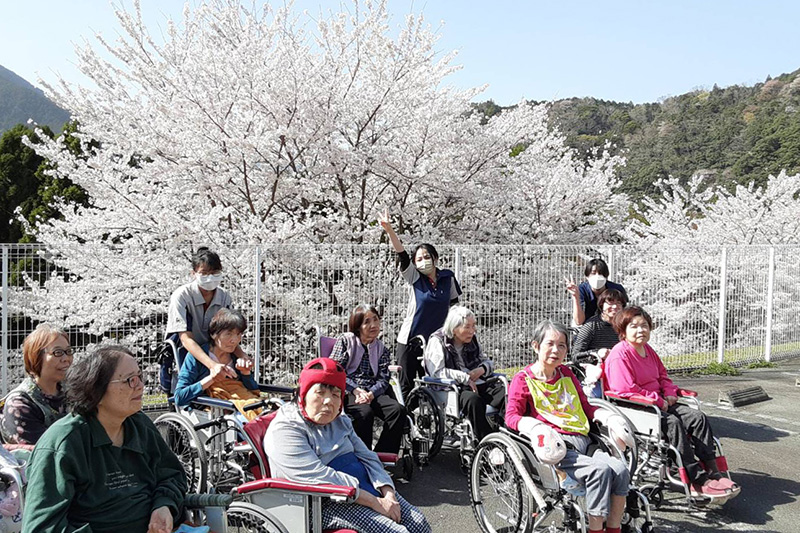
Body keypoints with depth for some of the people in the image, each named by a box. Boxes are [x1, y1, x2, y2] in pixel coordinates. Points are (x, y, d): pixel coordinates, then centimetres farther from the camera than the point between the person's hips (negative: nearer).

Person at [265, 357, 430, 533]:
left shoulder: (340, 421, 15)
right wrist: (376, 503, -21)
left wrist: (388, 493, -9)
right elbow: (320, 477, -20)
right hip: (326, 504, -7)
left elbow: (367, 457, 11)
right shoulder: (284, 430, -11)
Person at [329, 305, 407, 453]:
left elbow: (383, 379, 5)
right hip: (347, 392, -4)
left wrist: (370, 394, -17)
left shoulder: (381, 349, 16)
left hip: (373, 392, 4)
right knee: (365, 412, -34)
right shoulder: (345, 341, 7)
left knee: (398, 410, -23)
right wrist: (357, 390, -14)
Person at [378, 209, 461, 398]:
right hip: (409, 340, -2)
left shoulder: (448, 278, 3)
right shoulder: (414, 278, -3)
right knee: (406, 387, 2)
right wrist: (389, 230, -28)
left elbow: (455, 307, 14)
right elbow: (401, 254, -16)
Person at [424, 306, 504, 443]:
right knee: (473, 400, -38)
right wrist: (465, 378, -16)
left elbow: (487, 361, 27)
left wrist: (481, 369, 1)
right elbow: (437, 372, -12)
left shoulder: (472, 340, 19)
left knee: (507, 393, -22)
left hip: (477, 384, 6)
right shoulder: (437, 341, 0)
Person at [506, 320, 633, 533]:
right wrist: (536, 428, -23)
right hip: (554, 446, -6)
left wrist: (608, 417, 11)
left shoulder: (567, 374, 24)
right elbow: (511, 416, -4)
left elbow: (585, 407, 30)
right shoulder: (523, 379, 5)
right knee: (600, 469, -29)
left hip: (582, 441, 6)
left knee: (621, 470, -19)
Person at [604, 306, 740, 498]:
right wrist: (658, 401, -15)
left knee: (698, 417, -7)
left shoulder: (648, 350, 16)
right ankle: (697, 481, -24)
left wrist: (669, 394, 4)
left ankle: (713, 472, -7)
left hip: (659, 402, 9)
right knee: (673, 422, -30)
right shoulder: (619, 354, -15)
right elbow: (626, 390, -21)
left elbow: (663, 375, 26)